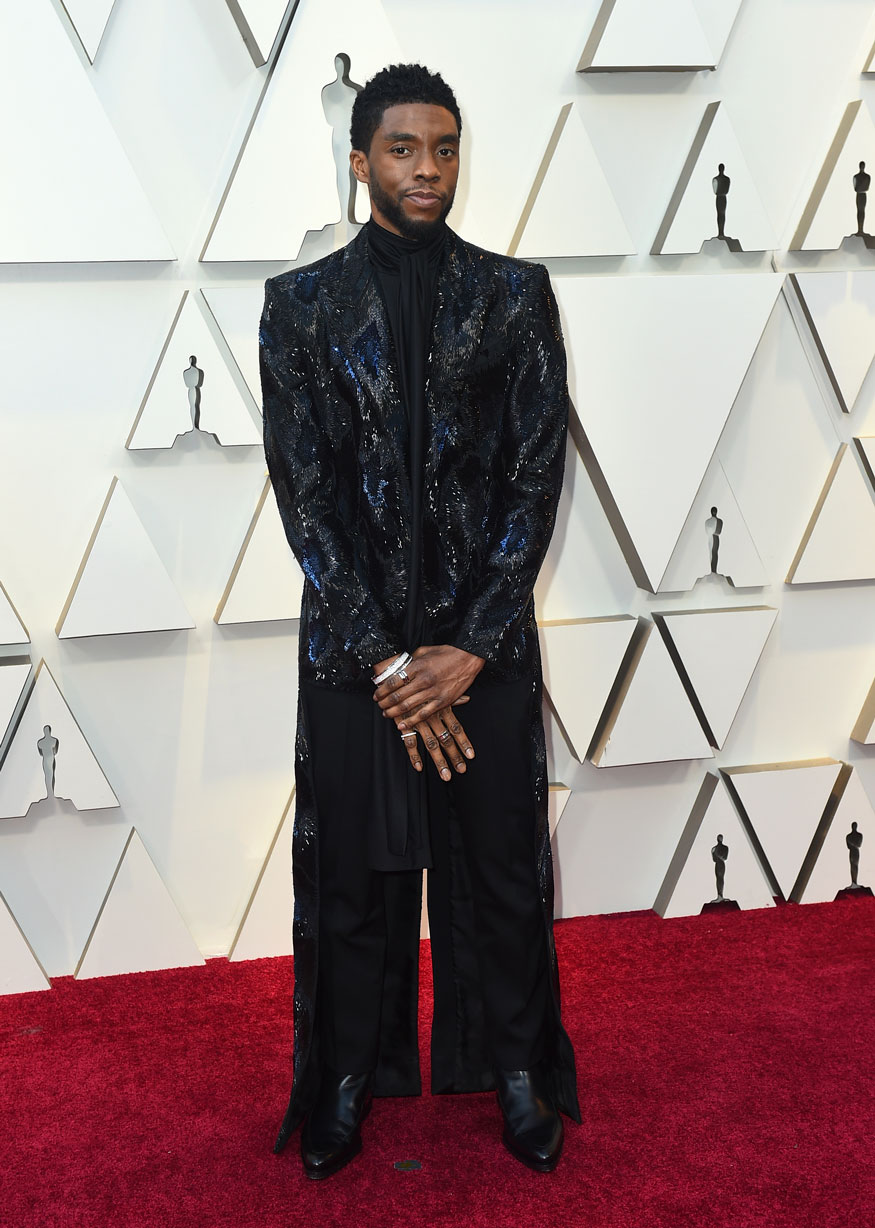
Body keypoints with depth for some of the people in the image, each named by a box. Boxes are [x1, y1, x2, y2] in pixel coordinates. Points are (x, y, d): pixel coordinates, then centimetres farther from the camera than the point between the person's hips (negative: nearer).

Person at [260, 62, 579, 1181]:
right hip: (352, 643, 0)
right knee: (351, 869, 10)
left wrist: (470, 647, -10)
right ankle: (348, 1078, 30)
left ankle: (518, 1069, 31)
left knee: (501, 865, 10)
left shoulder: (516, 294, 3)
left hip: (486, 640, 0)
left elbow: (537, 473, -2)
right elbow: (302, 489, -4)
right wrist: (386, 659, -10)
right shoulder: (300, 303, 2)